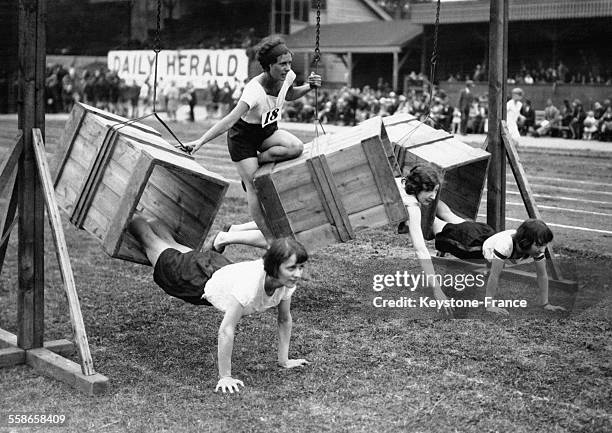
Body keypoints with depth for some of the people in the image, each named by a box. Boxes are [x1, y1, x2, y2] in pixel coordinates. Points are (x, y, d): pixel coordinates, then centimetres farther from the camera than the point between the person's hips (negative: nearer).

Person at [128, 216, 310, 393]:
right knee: (154, 244, 26)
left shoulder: (287, 280, -29)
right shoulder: (249, 284, -49)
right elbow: (226, 330, -45)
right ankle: (136, 220, 55)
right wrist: (225, 377, -42)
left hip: (219, 266, 5)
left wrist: (284, 360, -11)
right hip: (198, 276, -5)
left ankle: (152, 222, 64)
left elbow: (285, 320, -12)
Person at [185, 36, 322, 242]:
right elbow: (230, 120, -37)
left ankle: (259, 160, -3)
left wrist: (308, 87, -5)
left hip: (268, 131, 6)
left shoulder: (287, 76, -12)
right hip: (243, 135, -6)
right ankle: (270, 240, -4)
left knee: (296, 147, -25)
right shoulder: (255, 89, -32)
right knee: (254, 187, -13)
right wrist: (201, 141, -46)